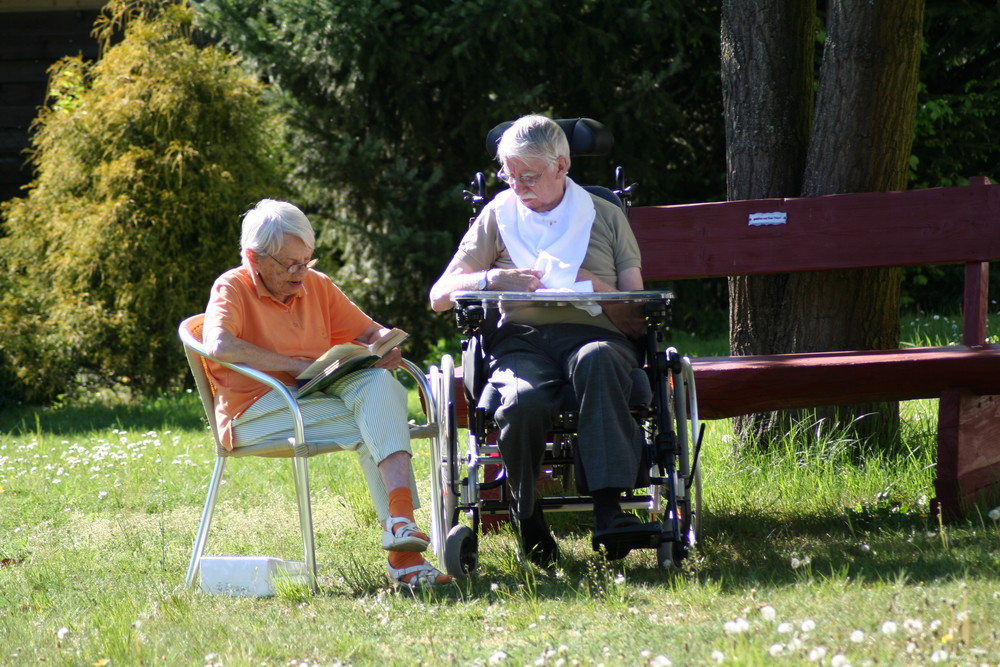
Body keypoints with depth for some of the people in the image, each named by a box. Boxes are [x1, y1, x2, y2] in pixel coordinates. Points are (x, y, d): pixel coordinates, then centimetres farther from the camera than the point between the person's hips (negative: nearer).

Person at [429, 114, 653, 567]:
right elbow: (440, 296, 15)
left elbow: (636, 319, 13)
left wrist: (595, 288, -7)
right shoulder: (499, 215, 21)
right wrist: (490, 280, -4)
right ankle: (526, 514, -11)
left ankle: (608, 507, -47)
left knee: (597, 360, -41)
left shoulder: (605, 217, 19)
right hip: (521, 339, 0)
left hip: (593, 336, 0)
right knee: (522, 401, -38)